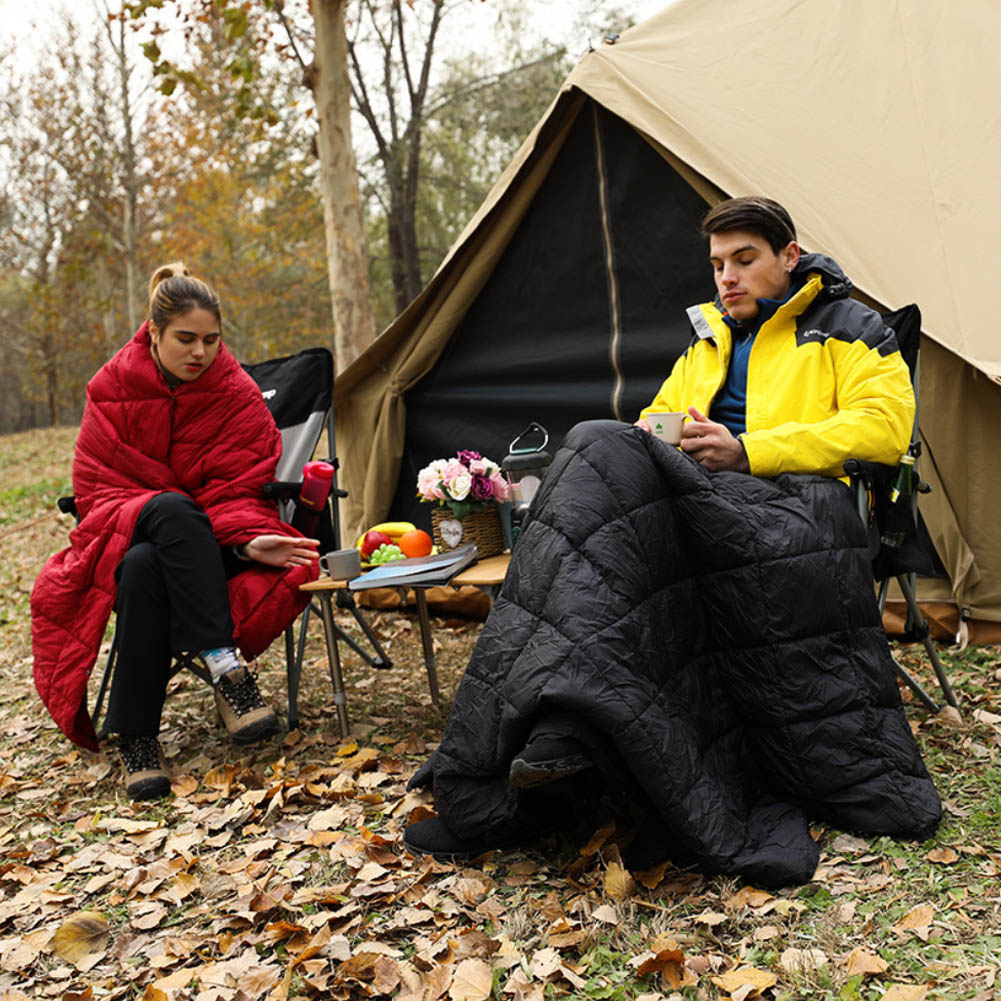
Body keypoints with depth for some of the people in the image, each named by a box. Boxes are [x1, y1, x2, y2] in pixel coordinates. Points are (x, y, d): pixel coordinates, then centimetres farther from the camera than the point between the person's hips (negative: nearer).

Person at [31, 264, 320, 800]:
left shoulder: (238, 395, -3)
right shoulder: (112, 389, -2)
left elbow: (239, 491, -4)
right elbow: (95, 490, -3)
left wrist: (247, 540, -25)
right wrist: (155, 514, -21)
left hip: (208, 546, 0)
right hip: (121, 535, 0)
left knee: (144, 568, -36)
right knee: (173, 509, -37)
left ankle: (135, 737, -30)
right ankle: (225, 666, -41)